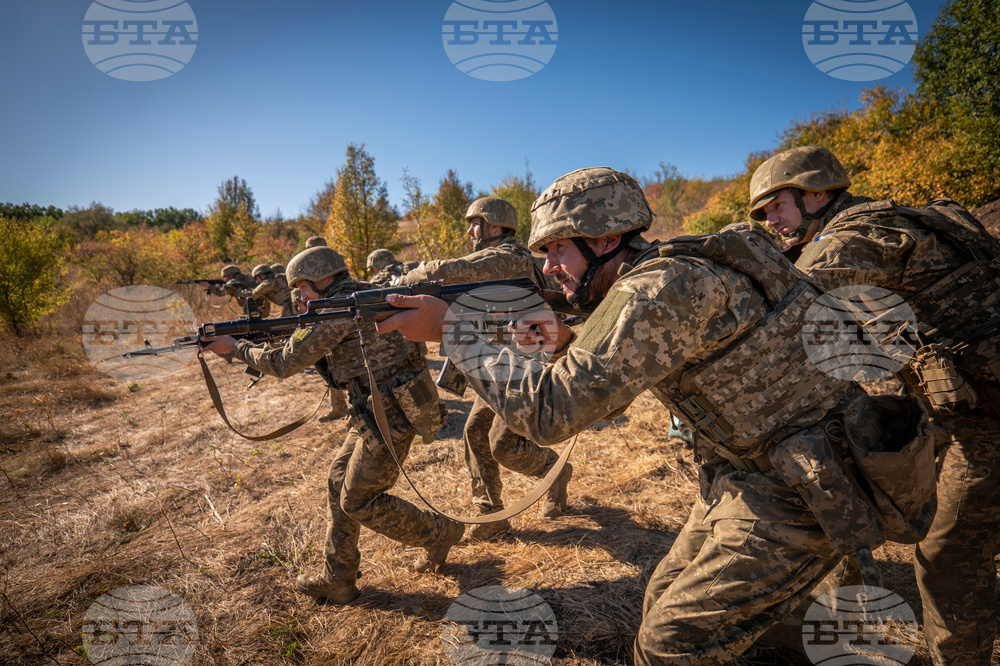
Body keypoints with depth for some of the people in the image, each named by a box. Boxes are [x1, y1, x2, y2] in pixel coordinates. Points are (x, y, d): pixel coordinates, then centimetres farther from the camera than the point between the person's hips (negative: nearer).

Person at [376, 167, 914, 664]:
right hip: (748, 472, 9)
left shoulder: (660, 289, -27)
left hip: (799, 492, -9)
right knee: (665, 606, 17)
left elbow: (548, 410, -29)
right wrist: (570, 343, -2)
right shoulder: (662, 272, 4)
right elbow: (627, 372, 16)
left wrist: (448, 328, -21)